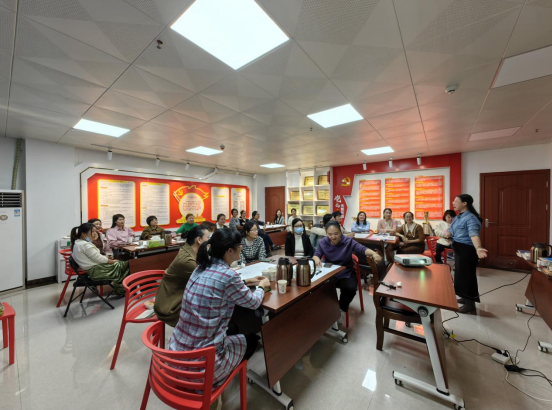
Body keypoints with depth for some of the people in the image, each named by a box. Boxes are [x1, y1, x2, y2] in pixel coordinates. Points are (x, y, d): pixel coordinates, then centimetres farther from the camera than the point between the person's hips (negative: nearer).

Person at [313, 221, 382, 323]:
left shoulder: (348, 241, -11)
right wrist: (317, 259, -32)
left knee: (350, 288, -29)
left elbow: (362, 249, -22)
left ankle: (342, 309, 5)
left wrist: (373, 253, -44)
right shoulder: (323, 242, -6)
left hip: (346, 273, -1)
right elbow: (316, 254, -6)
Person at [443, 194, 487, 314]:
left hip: (467, 250, -9)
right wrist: (447, 234, -12)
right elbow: (451, 231, 12)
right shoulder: (458, 217, 12)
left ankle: (470, 303, 10)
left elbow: (474, 234, -34)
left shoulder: (470, 218, -18)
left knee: (467, 274, -2)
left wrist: (478, 248, -50)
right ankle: (465, 297, 34)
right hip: (459, 249, 9)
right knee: (460, 273, 19)